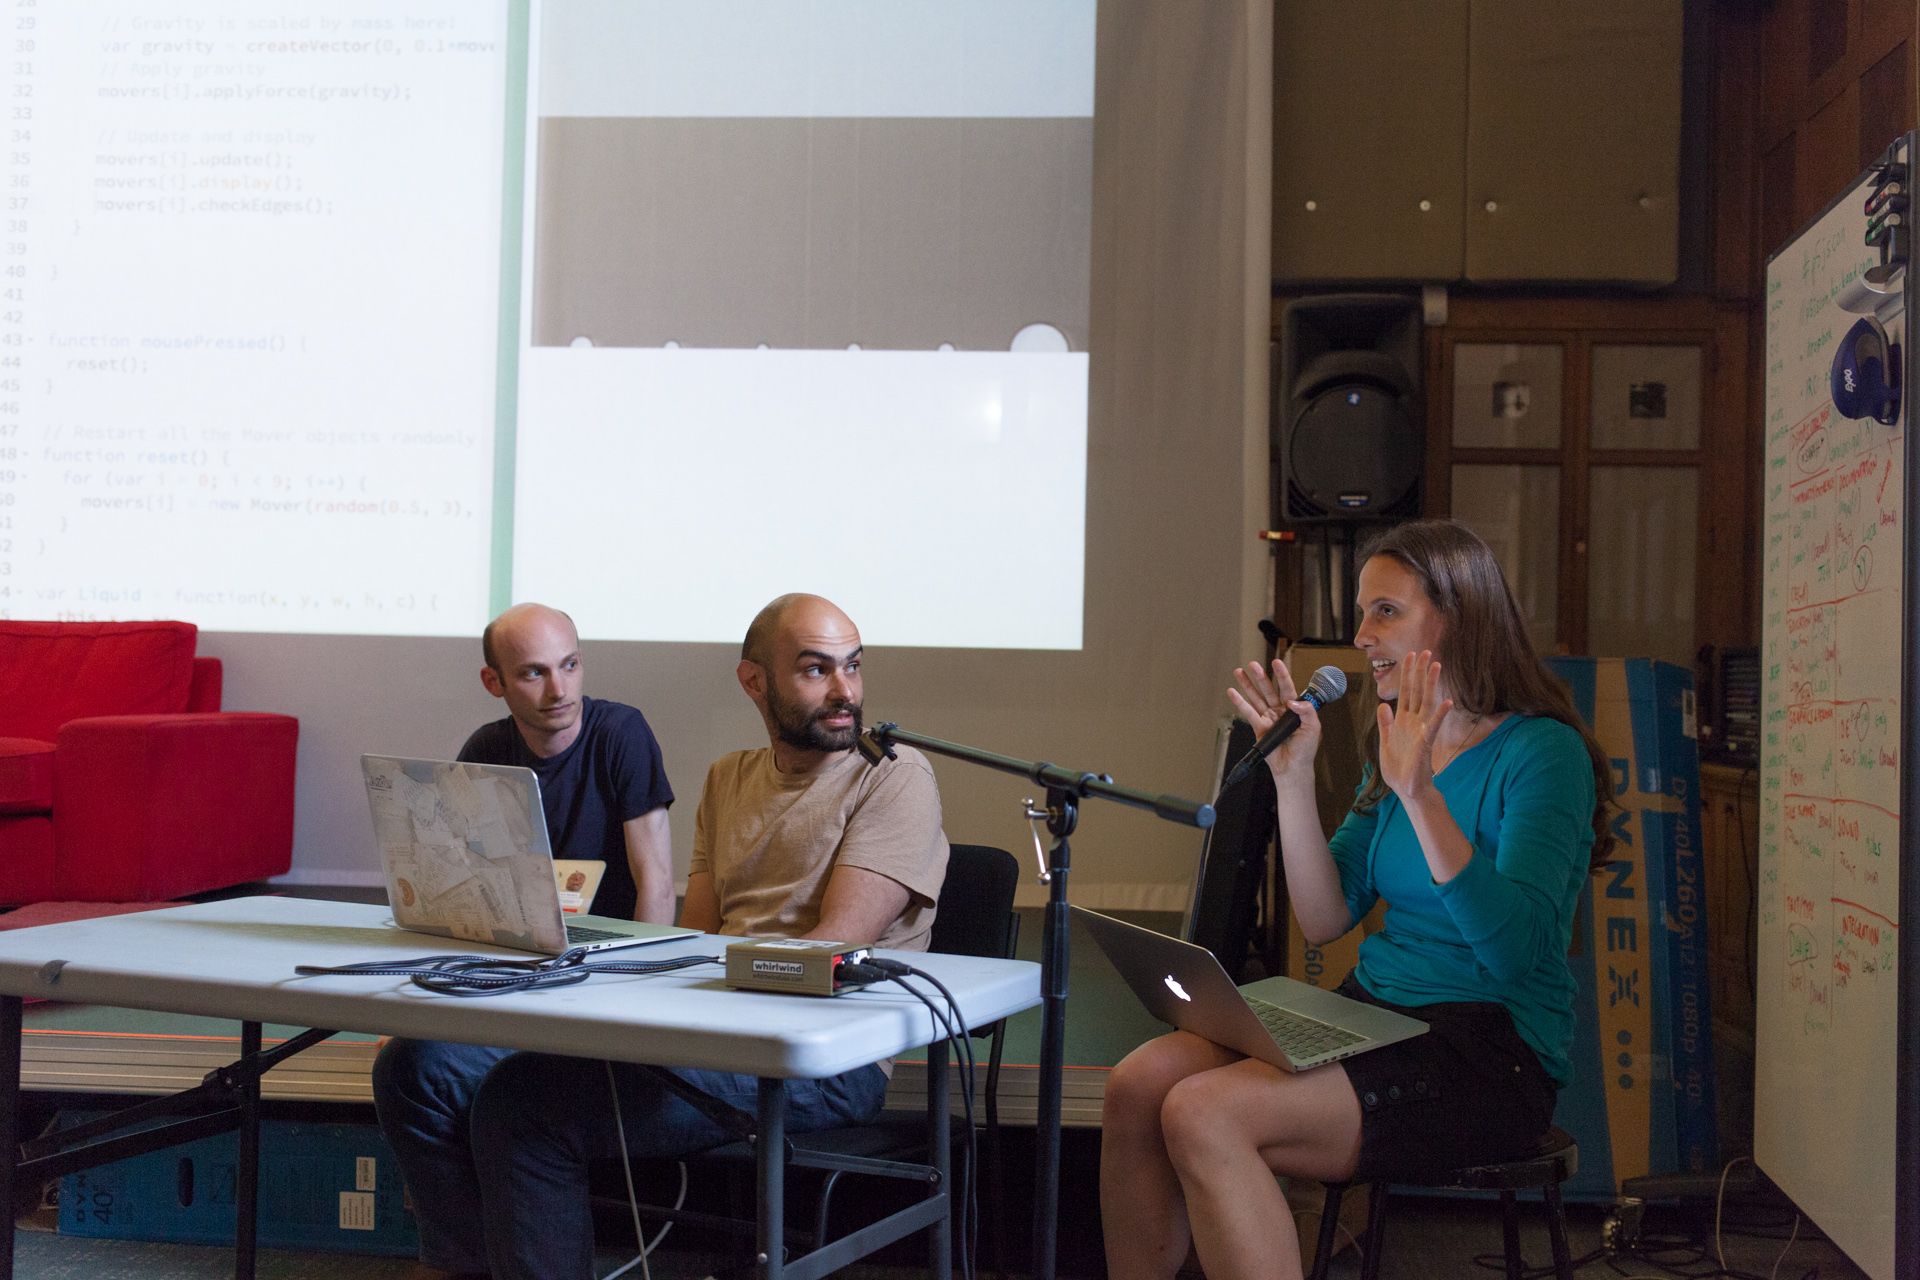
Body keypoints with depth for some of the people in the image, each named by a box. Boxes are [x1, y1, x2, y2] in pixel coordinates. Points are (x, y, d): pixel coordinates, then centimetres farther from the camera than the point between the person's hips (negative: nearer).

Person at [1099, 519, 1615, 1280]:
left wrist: (1418, 792, -29)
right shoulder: (1396, 746, 13)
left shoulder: (1542, 752, -10)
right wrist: (1293, 774, -2)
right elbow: (1325, 920, 7)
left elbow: (1513, 950, -23)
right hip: (1373, 1014, 7)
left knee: (1206, 1116, -26)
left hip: (1490, 1053, -7)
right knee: (1138, 1085, -14)